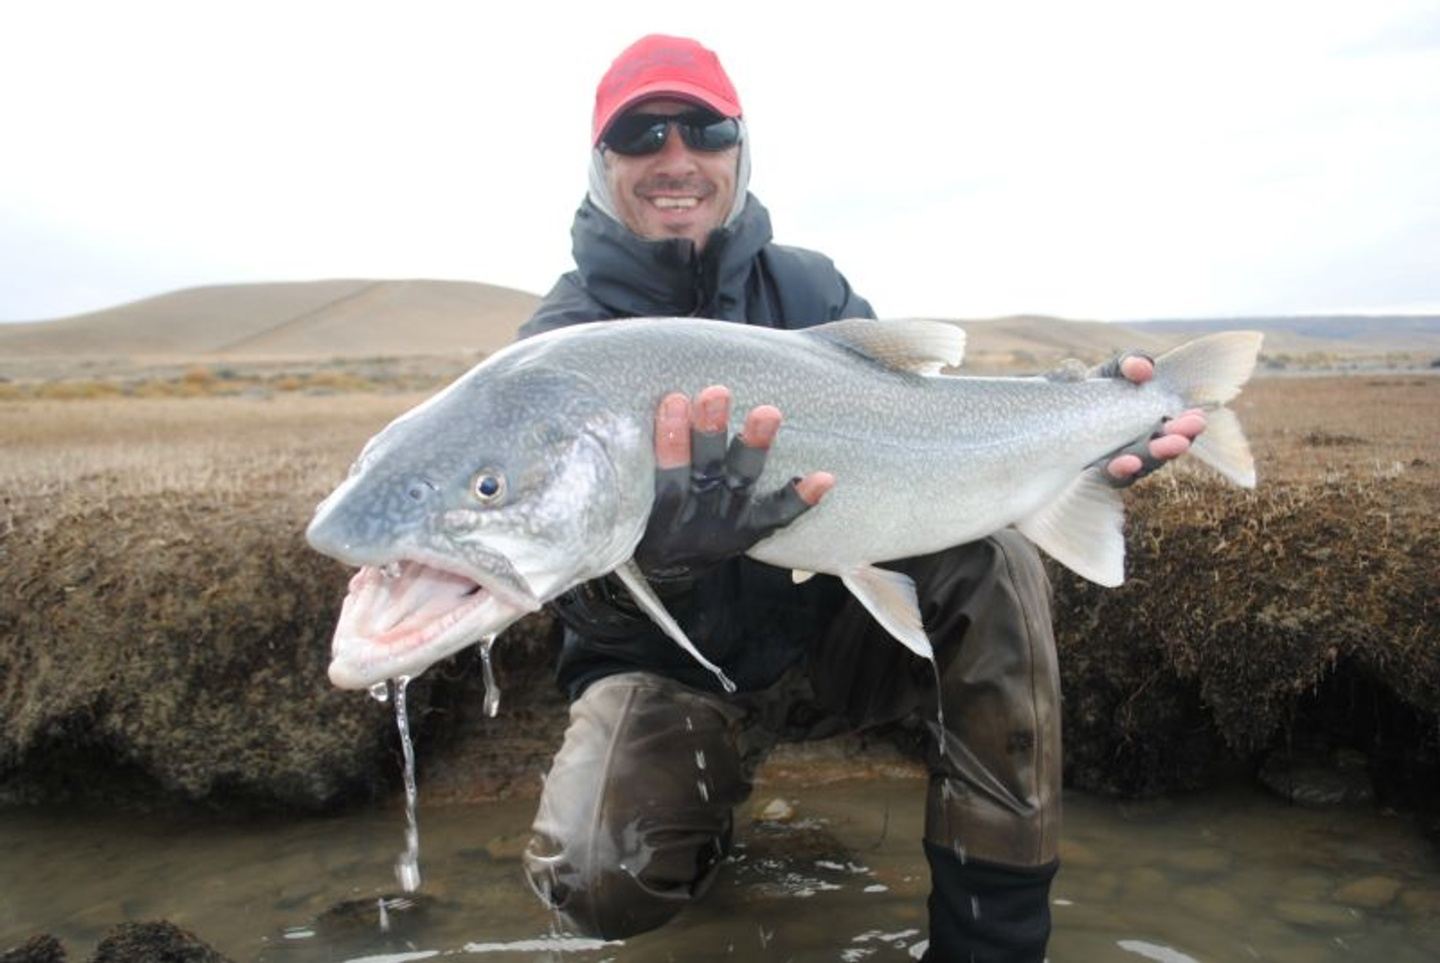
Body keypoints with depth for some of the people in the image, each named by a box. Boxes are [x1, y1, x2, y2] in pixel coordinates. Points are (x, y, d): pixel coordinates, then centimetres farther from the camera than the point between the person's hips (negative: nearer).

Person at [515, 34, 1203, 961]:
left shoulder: (809, 289, -1)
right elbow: (586, 605, -23)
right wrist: (649, 556, -48)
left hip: (826, 634, 3)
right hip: (670, 671, -3)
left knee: (995, 564, -22)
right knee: (597, 875, -30)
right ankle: (705, 808, 9)